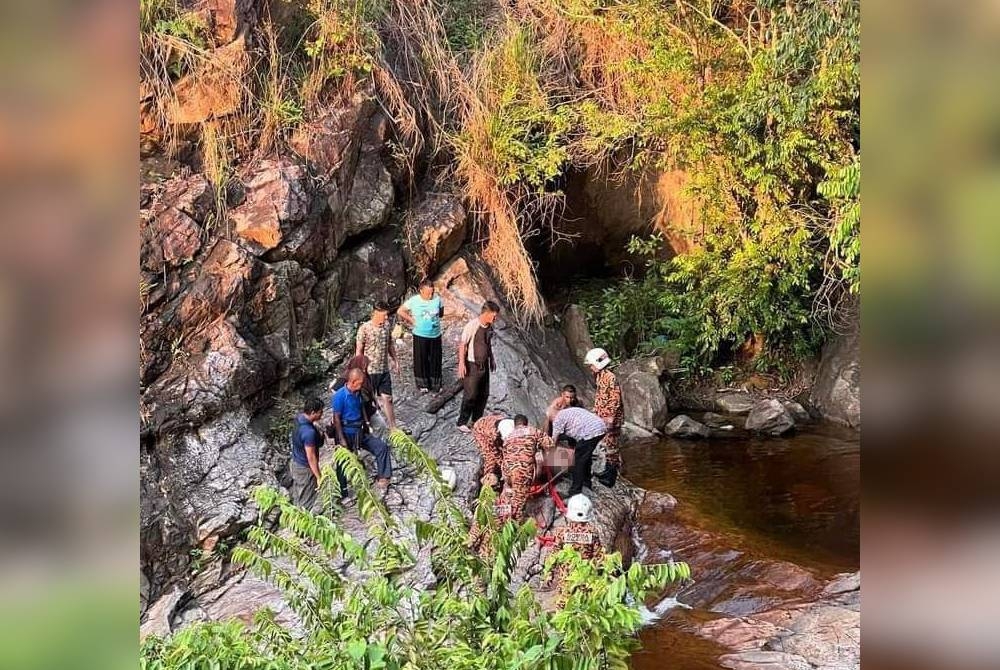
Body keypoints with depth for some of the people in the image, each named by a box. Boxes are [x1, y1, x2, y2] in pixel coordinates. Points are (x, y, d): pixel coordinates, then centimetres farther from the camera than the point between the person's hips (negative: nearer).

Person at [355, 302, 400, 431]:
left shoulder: (386, 326, 1)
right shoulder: (365, 328, -16)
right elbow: (359, 350, -12)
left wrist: (395, 360, 14)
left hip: (384, 370, 5)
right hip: (370, 371, -5)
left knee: (387, 398, 9)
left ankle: (393, 427, 16)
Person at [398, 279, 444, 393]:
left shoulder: (437, 299, -7)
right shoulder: (414, 301, -12)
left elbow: (441, 313, 10)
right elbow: (400, 311, -1)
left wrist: (432, 318, -1)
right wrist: (411, 319, -5)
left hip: (435, 335, 2)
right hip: (420, 336, -2)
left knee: (435, 360, 10)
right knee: (421, 360, 6)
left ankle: (435, 383, 24)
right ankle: (422, 384, 19)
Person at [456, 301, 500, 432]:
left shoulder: (490, 327, 3)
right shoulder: (472, 326, -20)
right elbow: (462, 344, -16)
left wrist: (491, 359, 24)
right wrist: (461, 363, -20)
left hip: (484, 365, 7)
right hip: (472, 365, -7)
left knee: (484, 395, 12)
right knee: (471, 395, -4)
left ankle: (477, 421, 27)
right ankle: (462, 423, 9)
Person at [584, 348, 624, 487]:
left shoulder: (610, 377, -17)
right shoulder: (600, 377, 13)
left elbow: (615, 399, -20)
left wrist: (610, 417, -22)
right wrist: (596, 413, 20)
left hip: (611, 418, -9)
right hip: (602, 418, 9)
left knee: (612, 445, -4)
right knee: (607, 445, 14)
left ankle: (612, 475, 0)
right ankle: (608, 470, 22)